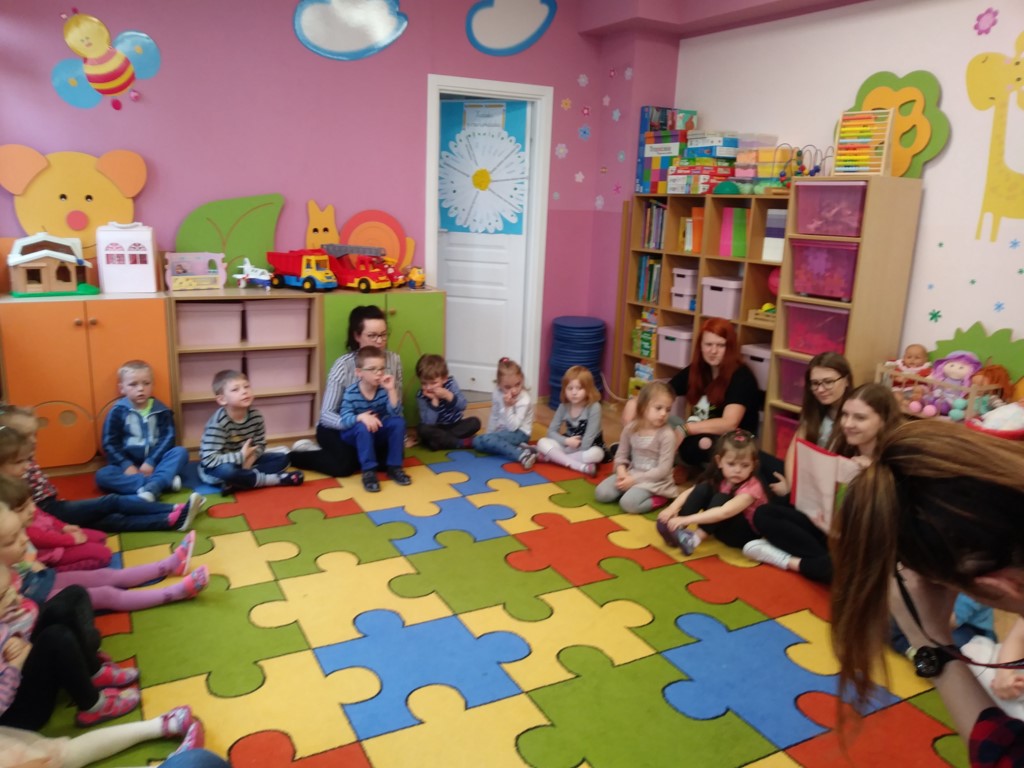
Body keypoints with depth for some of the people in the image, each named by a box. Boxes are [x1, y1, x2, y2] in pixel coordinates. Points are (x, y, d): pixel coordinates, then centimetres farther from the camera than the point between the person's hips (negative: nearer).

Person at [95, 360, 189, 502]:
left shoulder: (161, 411, 2)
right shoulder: (117, 412, -1)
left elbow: (167, 438, -5)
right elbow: (110, 444, -4)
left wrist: (151, 462, -17)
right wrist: (126, 465, -17)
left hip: (154, 462, 1)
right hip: (128, 464, 0)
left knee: (180, 452, -22)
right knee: (102, 475, -27)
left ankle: (151, 487, -44)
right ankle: (164, 481, -37)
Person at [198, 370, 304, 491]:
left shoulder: (255, 415, -9)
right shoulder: (219, 422, -26)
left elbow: (260, 445, 0)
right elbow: (209, 459, -29)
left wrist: (248, 461, -19)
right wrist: (241, 457, -28)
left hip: (244, 461, 7)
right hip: (216, 468, -7)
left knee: (282, 458, -3)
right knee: (227, 471, -41)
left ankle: (242, 479, -22)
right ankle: (275, 479, -25)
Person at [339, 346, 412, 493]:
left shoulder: (384, 389, -14)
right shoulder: (351, 393, -20)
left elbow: (396, 413, -23)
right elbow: (345, 419, -26)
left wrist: (391, 390, -32)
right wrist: (361, 417, -46)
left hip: (378, 434, 3)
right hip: (354, 435, -3)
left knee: (398, 422, -22)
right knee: (363, 427, -36)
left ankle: (394, 467, -13)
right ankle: (368, 471, -27)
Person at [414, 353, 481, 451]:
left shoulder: (450, 384, -10)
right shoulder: (421, 396, -15)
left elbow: (462, 405, -18)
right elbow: (428, 423, -23)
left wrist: (448, 395, -33)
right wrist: (434, 401, -31)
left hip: (455, 425, 2)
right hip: (437, 429, -2)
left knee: (475, 422, -21)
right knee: (423, 429, -33)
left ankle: (441, 440, -26)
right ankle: (463, 442, -30)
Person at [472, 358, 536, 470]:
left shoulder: (524, 399, -21)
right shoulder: (497, 393, -4)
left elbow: (513, 426, -24)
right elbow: (494, 416, 9)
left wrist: (508, 407, -32)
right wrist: (489, 434, 5)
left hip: (519, 433, -8)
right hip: (502, 431, 8)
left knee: (486, 440, -27)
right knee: (477, 441, -11)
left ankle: (523, 454, -34)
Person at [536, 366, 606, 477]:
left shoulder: (594, 407, -23)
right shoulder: (564, 406, -8)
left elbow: (585, 443, -25)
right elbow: (551, 431, -5)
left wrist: (560, 454, -20)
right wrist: (566, 441, -25)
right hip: (570, 445, 4)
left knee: (595, 454, -38)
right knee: (542, 443, -20)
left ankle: (553, 457, -25)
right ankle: (581, 466, -31)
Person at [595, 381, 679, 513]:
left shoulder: (667, 434, -16)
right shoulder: (631, 428, -2)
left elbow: (663, 470, -18)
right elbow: (621, 455, 8)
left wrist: (634, 480, -19)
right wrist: (622, 472, -14)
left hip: (654, 480, -5)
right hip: (630, 474, 5)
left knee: (628, 503, -29)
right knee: (601, 493, -12)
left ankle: (658, 498, -4)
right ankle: (633, 491, 7)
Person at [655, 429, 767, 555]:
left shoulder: (751, 487, -26)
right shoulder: (718, 479, -7)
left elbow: (725, 512, -40)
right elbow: (688, 493, -12)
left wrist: (688, 519, -47)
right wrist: (672, 508, -32)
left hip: (747, 535, -6)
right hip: (721, 526, 6)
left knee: (721, 498, -30)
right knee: (703, 488, -15)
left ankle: (695, 538, -32)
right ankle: (677, 530, -22)